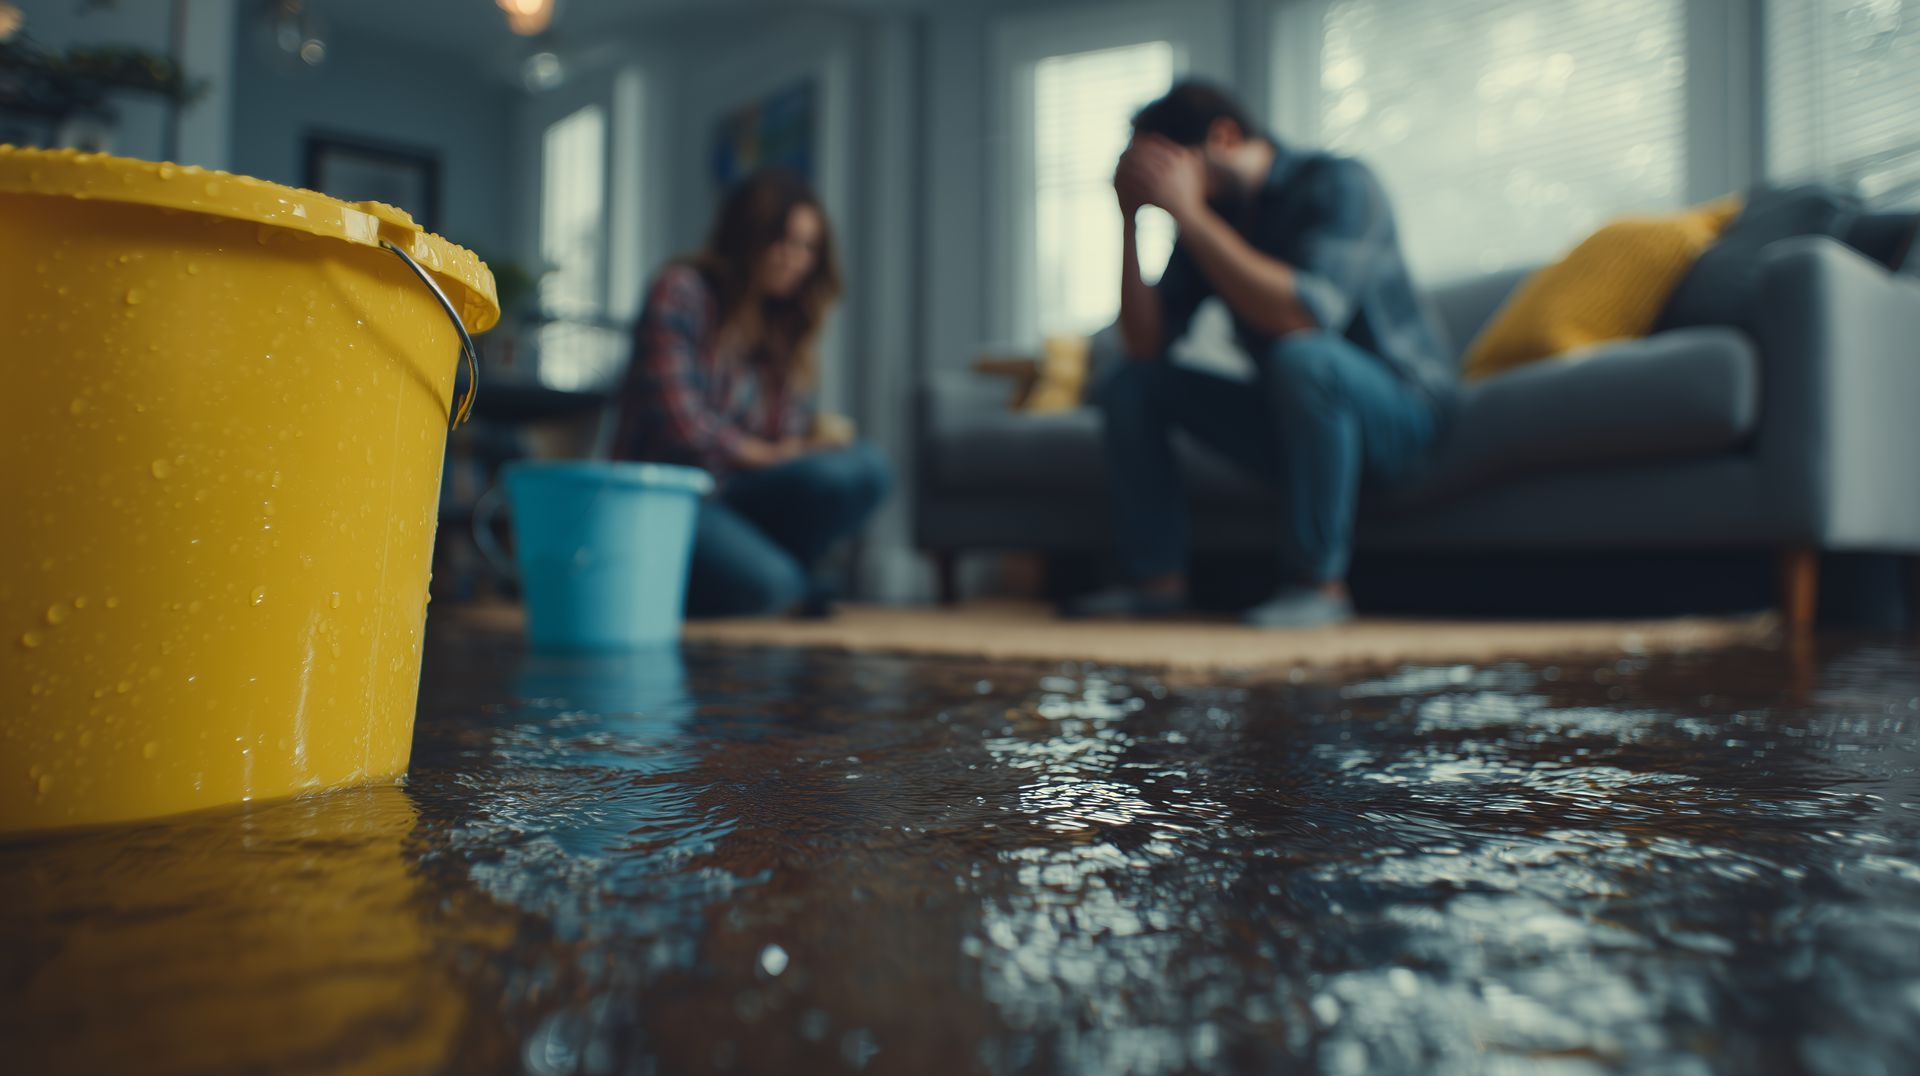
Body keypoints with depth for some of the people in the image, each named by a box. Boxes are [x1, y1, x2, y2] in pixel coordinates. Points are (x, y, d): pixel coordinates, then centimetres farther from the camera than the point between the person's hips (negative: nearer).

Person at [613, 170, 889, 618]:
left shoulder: (783, 322, 16)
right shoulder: (681, 292, -5)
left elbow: (790, 426, 13)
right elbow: (678, 420, -14)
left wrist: (816, 435, -11)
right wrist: (770, 454, -9)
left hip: (734, 496, 6)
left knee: (864, 468, -21)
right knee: (761, 584, -34)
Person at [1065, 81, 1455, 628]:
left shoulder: (1339, 184, -16)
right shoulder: (1209, 214, 3)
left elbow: (1306, 313, -35)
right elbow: (1146, 343, -5)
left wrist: (1187, 213, -31)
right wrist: (1130, 217, -12)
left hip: (1400, 414, -6)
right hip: (1296, 421, 7)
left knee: (1301, 355, -37)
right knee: (1131, 384, 0)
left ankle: (1321, 582, -24)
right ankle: (1159, 578, -5)